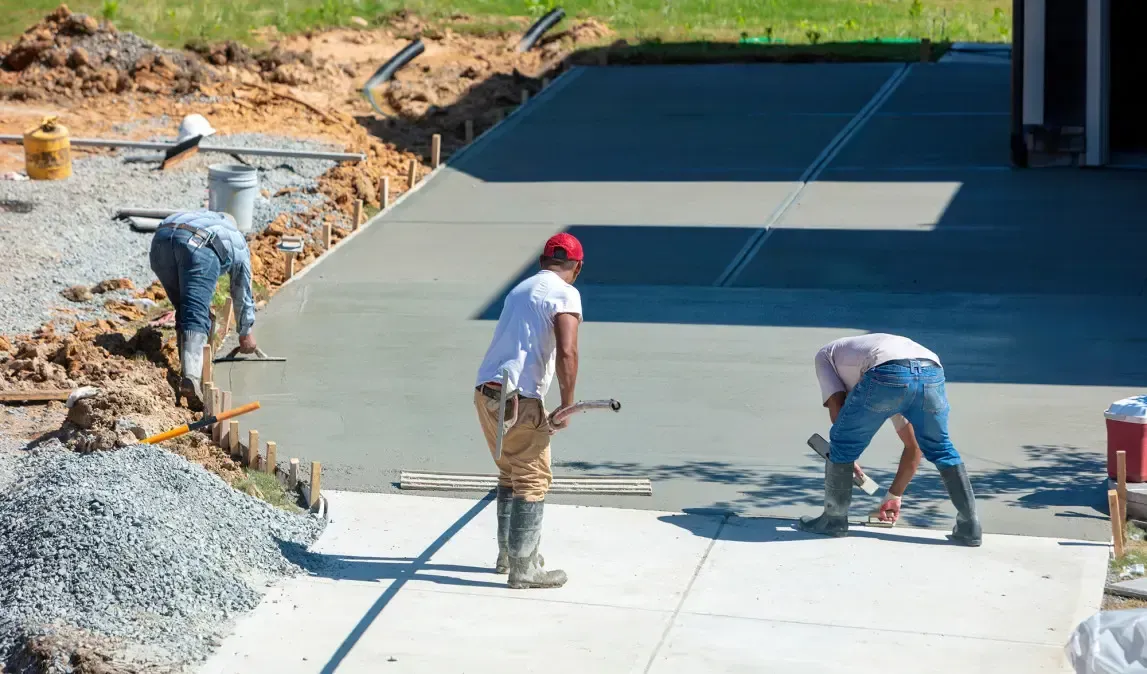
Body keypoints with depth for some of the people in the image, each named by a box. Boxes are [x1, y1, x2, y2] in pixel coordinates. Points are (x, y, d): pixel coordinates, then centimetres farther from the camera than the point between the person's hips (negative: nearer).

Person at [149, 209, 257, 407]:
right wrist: (246, 333, 54)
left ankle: (188, 371, 14)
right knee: (196, 317, -10)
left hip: (162, 238, 4)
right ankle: (191, 378, -31)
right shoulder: (238, 243, 36)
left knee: (184, 311, 20)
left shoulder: (203, 217, 46)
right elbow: (243, 293, 43)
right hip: (200, 247, -4)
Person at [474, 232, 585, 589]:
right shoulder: (565, 294, -5)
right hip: (519, 399, -8)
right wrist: (566, 407, -11)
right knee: (533, 480, 1)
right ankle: (523, 569, 3)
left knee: (511, 474, 22)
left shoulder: (520, 289, 20)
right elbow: (566, 353, -18)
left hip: (485, 392, 8)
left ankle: (508, 554, 31)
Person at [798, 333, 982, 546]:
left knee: (842, 443, 18)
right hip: (931, 371, 5)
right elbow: (913, 447, 44)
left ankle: (834, 519, 28)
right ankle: (970, 527, 26)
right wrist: (895, 495, 53)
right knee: (940, 449, 27)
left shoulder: (826, 354, 36)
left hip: (887, 373, -5)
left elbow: (836, 407, 18)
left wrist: (848, 460, 29)